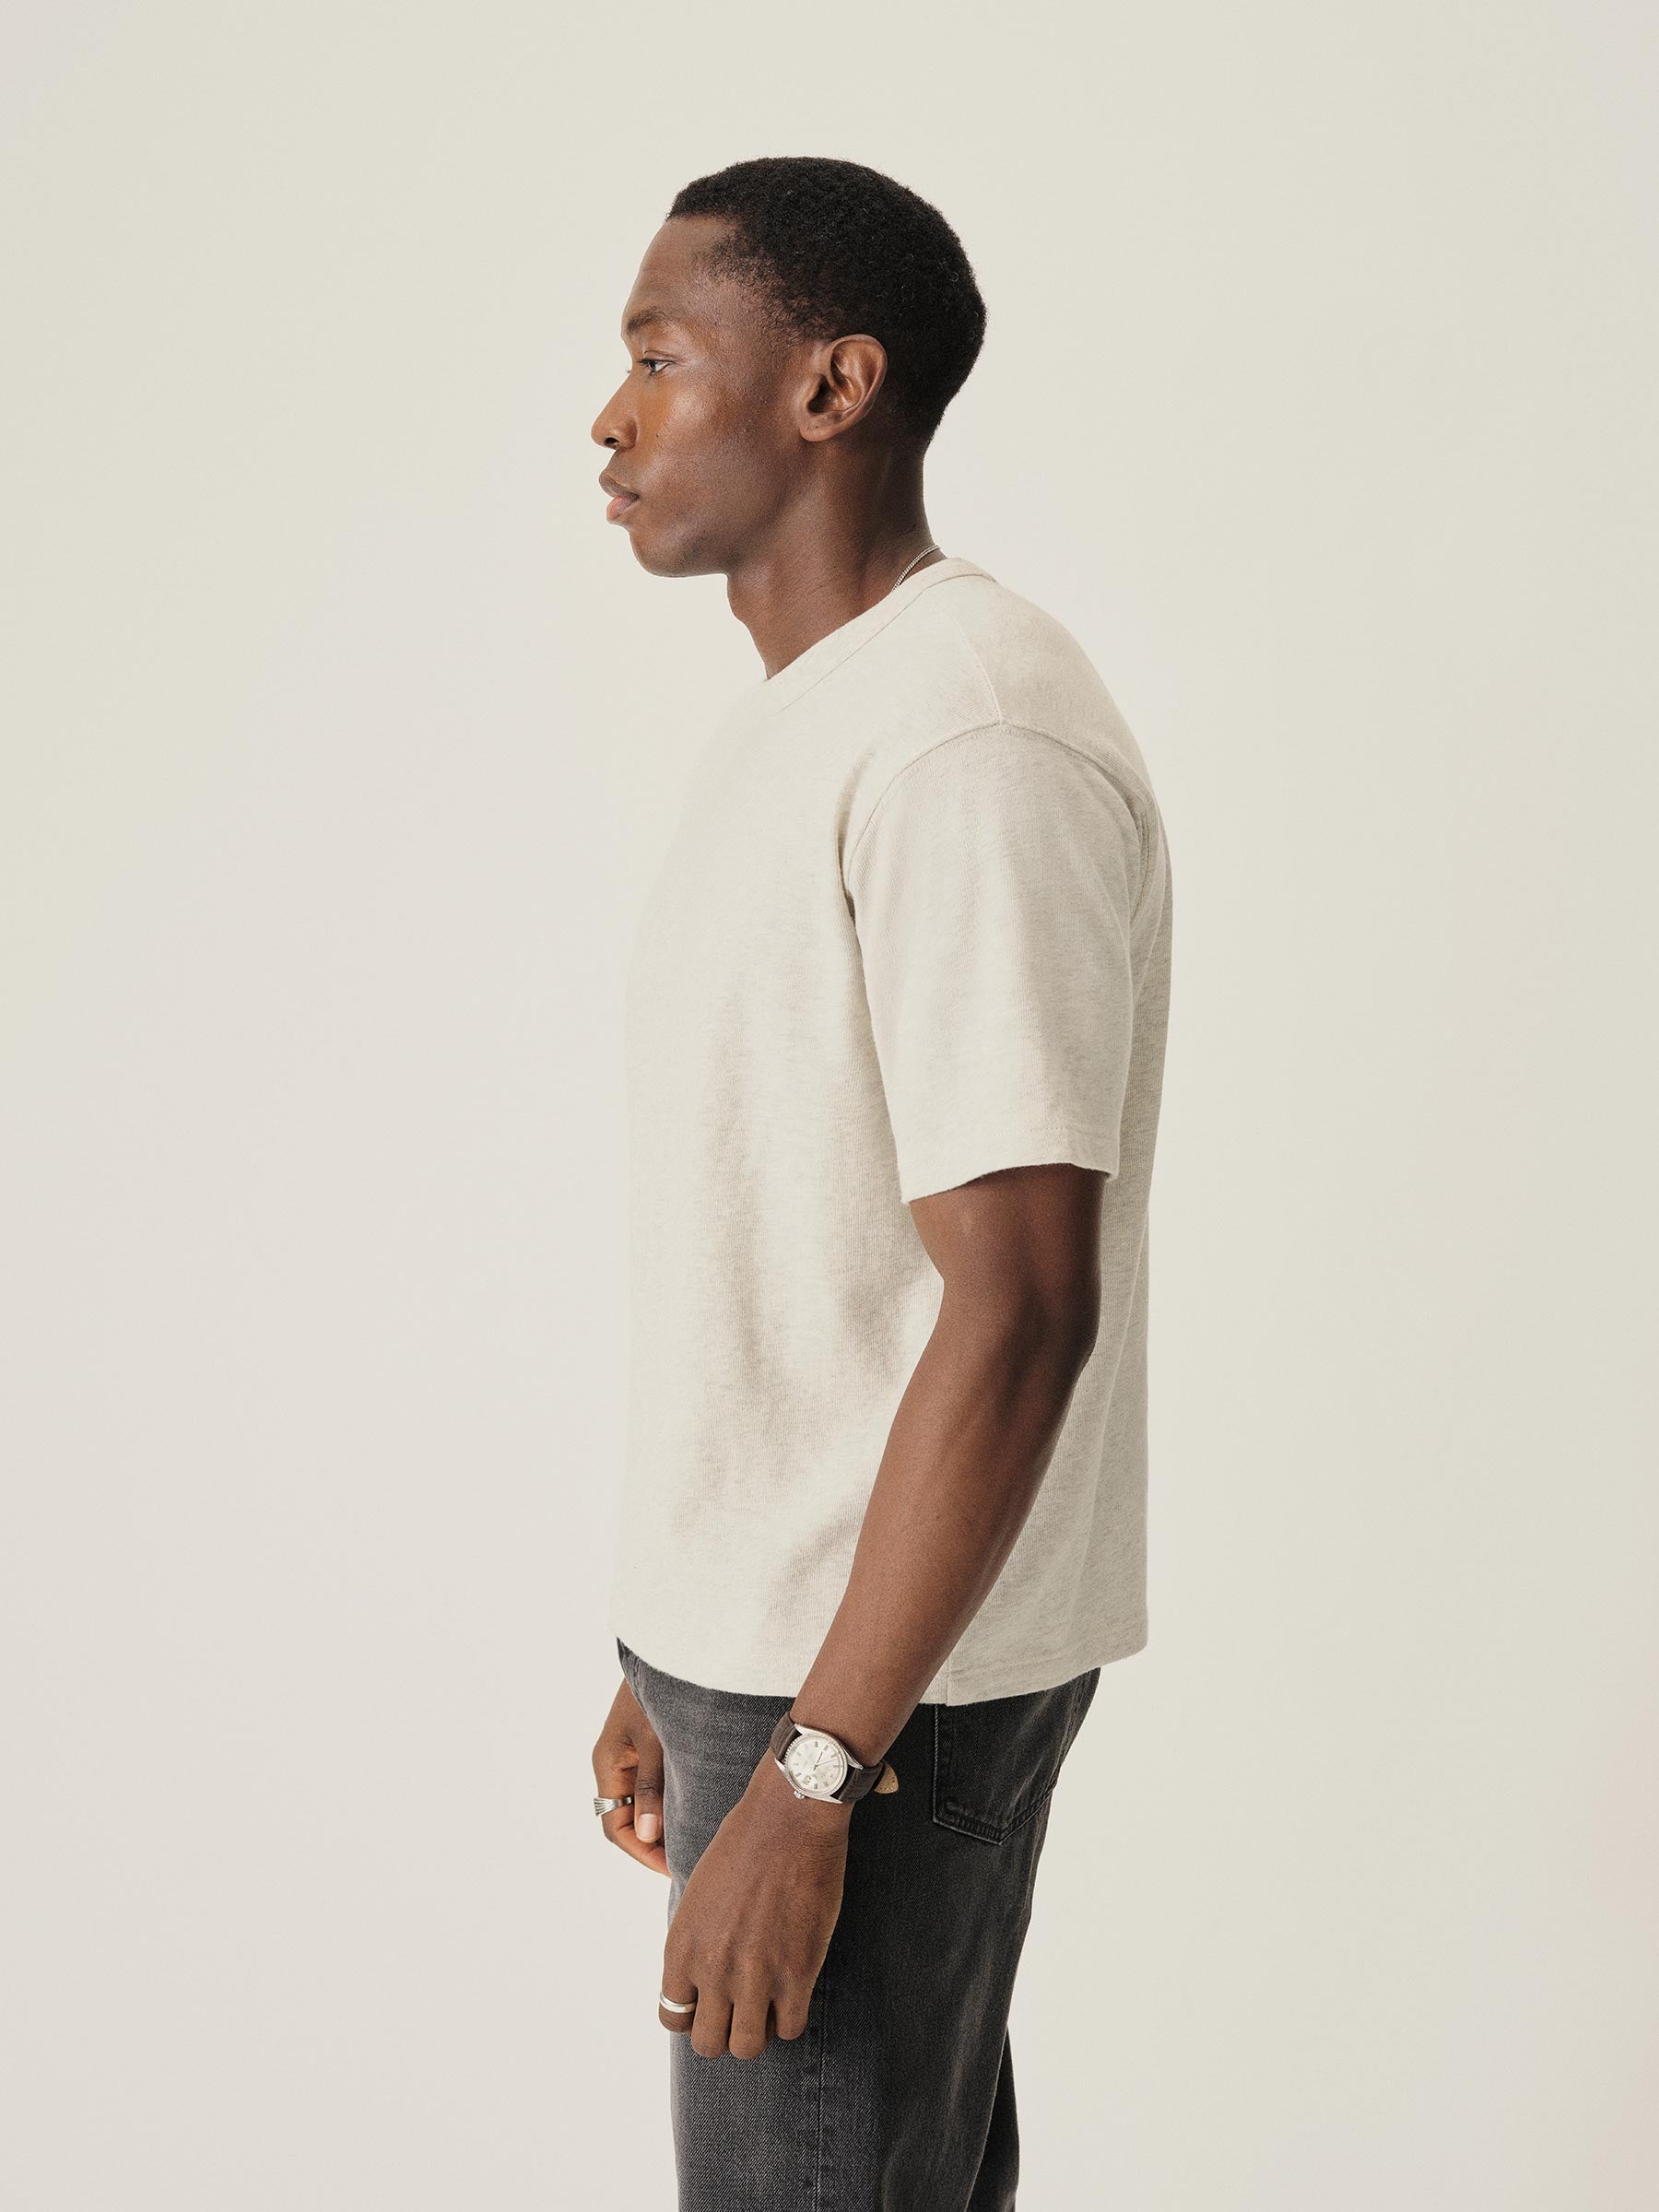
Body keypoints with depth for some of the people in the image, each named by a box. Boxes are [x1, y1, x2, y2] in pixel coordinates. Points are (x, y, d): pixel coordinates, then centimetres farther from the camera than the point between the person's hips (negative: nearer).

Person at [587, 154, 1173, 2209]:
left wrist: (809, 1772, -22)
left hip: (884, 1673, -9)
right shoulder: (789, 729, 12)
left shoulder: (968, 744, -20)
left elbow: (1019, 1310, -24)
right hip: (772, 1637, 9)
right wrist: (672, 1658, 17)